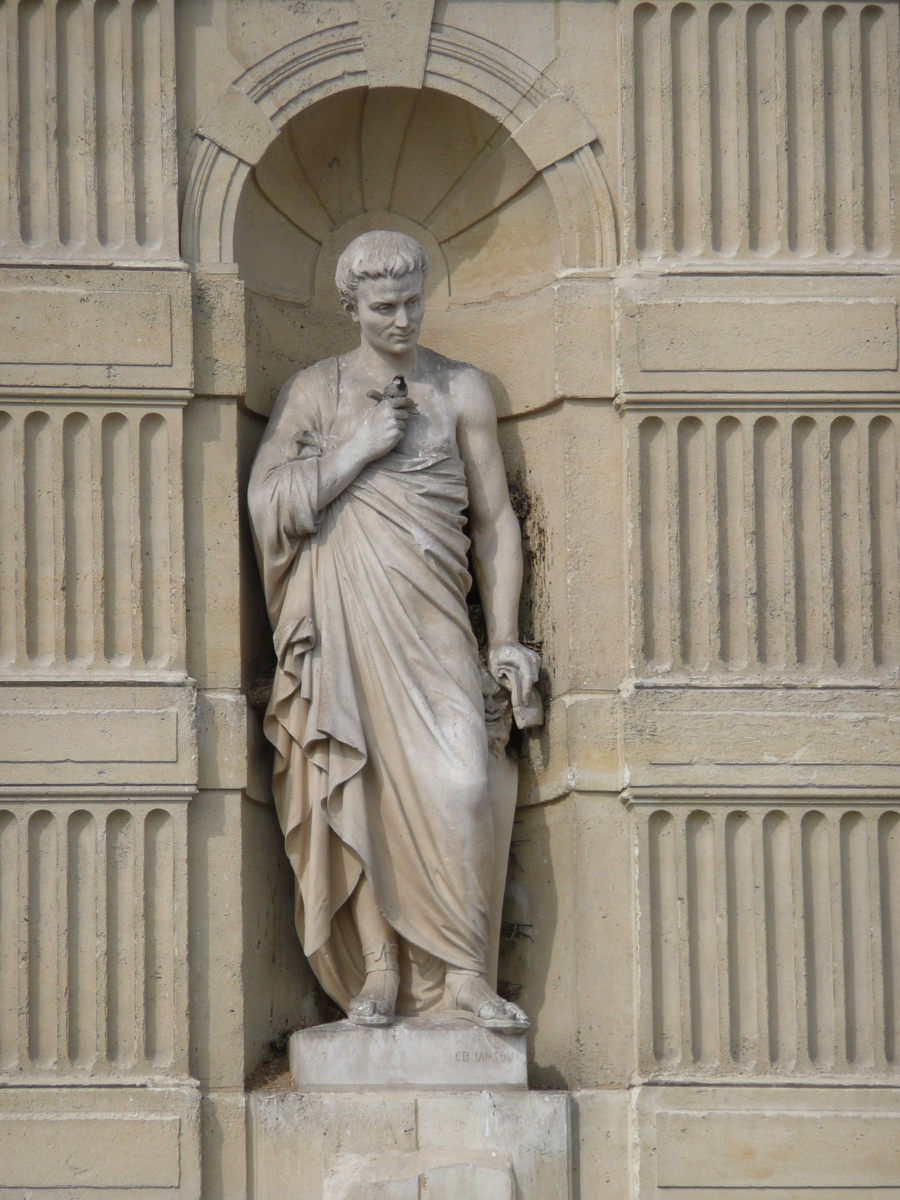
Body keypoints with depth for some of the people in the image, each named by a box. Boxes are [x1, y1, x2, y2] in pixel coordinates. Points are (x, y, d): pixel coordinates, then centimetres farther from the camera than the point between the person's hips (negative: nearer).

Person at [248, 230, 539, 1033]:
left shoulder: (462, 391, 11)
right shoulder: (316, 392, 10)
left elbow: (495, 518, 10)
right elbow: (272, 502, 1)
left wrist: (506, 636, 4)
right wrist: (360, 451, -6)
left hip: (428, 612, 0)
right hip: (343, 613, 0)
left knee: (456, 782, -14)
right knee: (357, 783, -4)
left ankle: (463, 974, -8)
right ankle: (379, 971, 1)